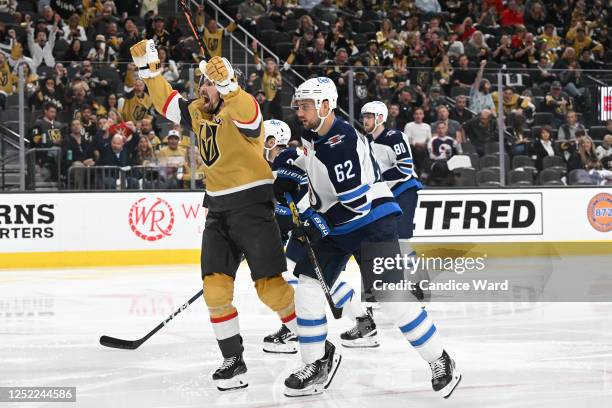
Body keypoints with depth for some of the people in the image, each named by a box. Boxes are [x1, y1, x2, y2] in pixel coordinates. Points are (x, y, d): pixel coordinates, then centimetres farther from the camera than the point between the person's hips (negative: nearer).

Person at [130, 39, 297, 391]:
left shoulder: (244, 108, -11)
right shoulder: (198, 113, 12)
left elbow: (245, 112, -35)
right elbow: (167, 101, 23)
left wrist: (225, 84, -51)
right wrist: (149, 68, 12)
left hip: (252, 203, -7)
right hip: (218, 210, 7)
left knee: (270, 285, -12)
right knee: (215, 285, -3)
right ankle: (233, 360, 4)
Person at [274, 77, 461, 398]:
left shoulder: (342, 143, -25)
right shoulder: (313, 134, 4)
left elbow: (357, 203, -28)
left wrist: (319, 225, -23)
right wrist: (288, 177, 15)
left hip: (372, 223, -9)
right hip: (334, 226, 9)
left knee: (389, 295, -15)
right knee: (307, 282, 1)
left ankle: (440, 362, -4)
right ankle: (318, 363, 12)